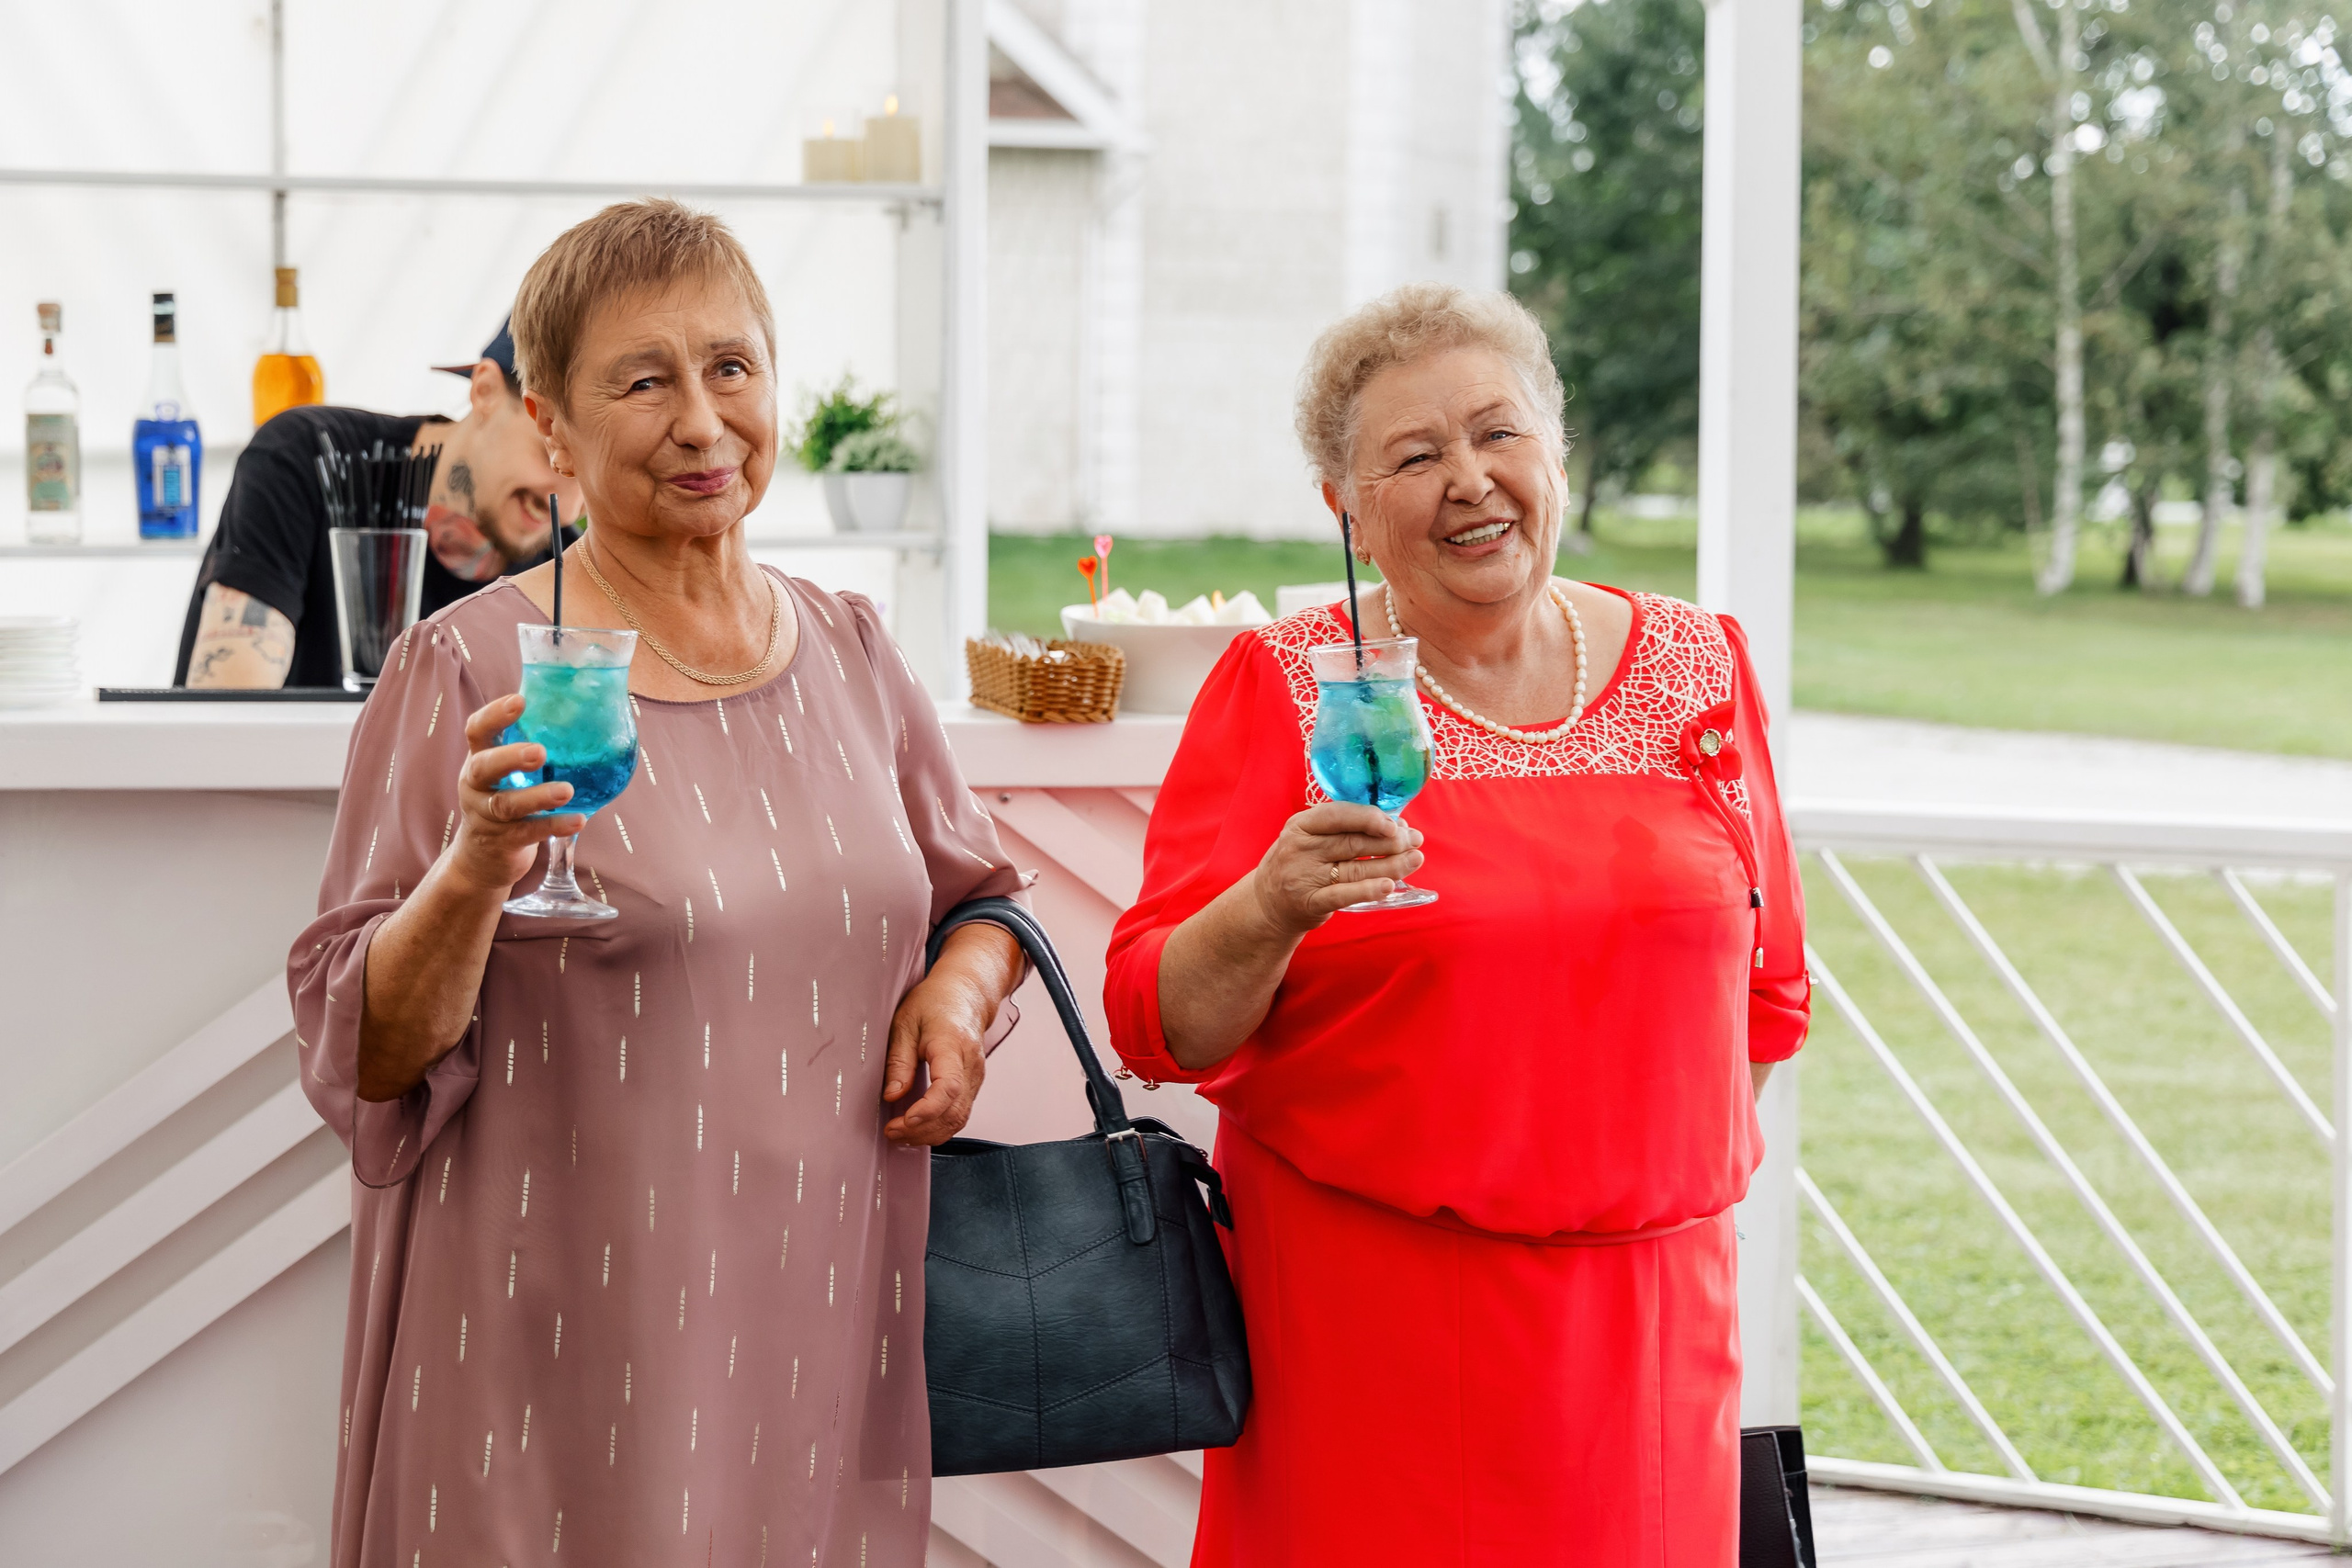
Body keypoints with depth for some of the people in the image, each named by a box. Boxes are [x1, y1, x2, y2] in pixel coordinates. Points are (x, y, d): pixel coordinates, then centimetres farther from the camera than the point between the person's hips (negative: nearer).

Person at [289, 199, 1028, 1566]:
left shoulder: (848, 648, 8)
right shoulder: (473, 670, -8)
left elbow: (979, 892, 22)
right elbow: (366, 1054, -9)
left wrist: (963, 986, 1)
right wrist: (477, 867, -26)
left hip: (828, 1324, 5)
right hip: (574, 1345, -4)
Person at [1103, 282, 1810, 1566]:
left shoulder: (1695, 668, 7)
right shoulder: (1284, 688, -3)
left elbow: (1763, 985, 18)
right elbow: (1162, 1026, -8)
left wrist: (1663, 1189, 10)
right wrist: (1271, 910, -26)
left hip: (1646, 1308, 3)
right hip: (1364, 1317, -3)